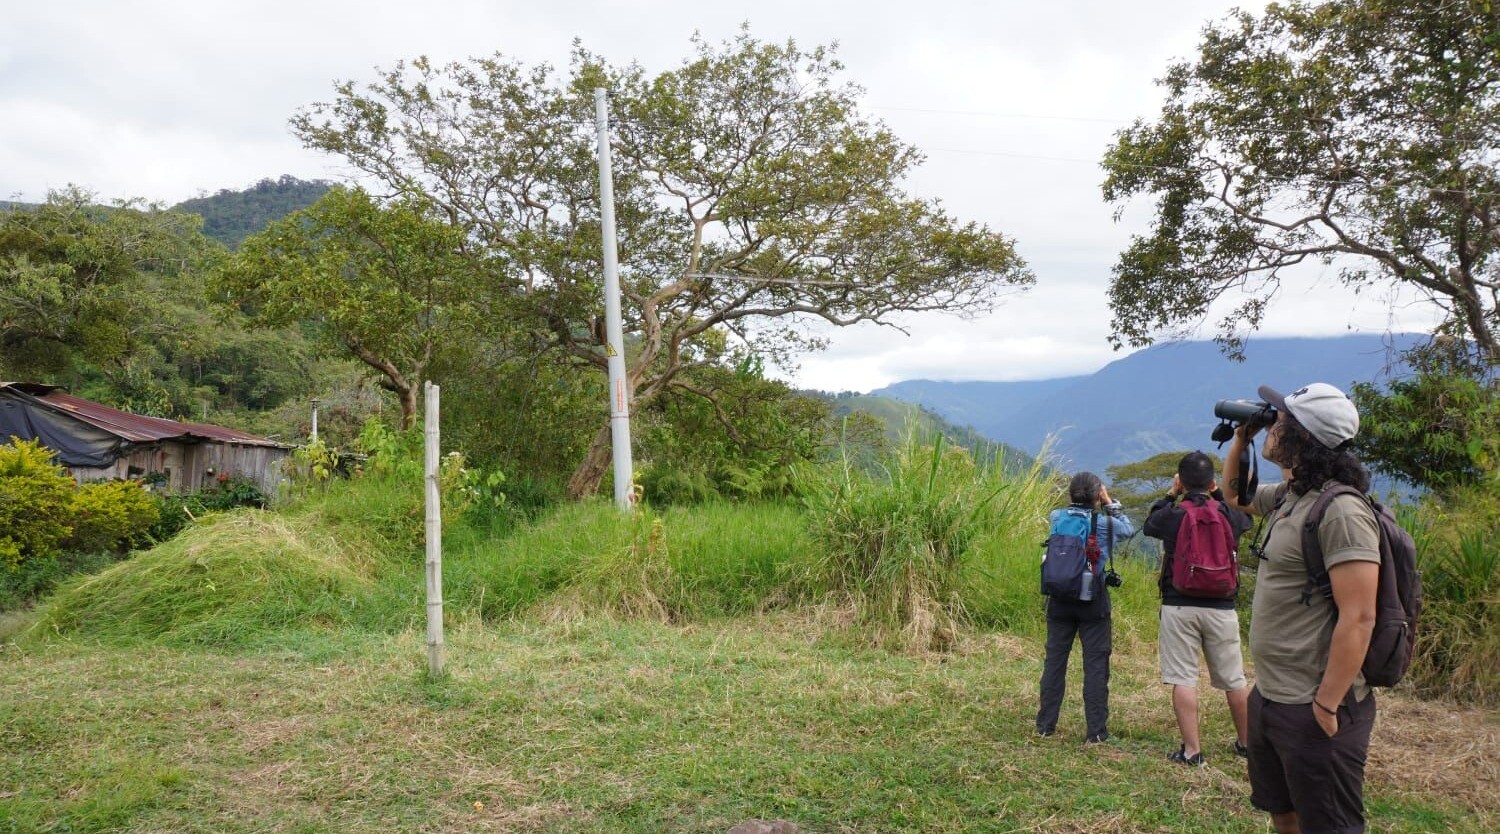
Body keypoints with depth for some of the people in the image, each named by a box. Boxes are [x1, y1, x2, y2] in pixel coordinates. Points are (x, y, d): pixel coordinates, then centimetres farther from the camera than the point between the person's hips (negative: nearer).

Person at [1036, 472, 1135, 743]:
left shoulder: (1056, 517, -2)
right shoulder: (1105, 522, -7)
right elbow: (1129, 529, 14)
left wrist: (1075, 500, 17)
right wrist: (1110, 503, 18)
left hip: (1059, 600, 3)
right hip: (1093, 602, -3)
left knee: (1054, 660, 11)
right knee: (1096, 664, 4)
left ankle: (1045, 725, 18)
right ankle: (1096, 730, 7)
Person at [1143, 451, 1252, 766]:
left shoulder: (1171, 514, -6)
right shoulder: (1229, 515, -1)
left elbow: (1148, 525, 16)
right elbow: (1246, 518, 24)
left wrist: (1171, 494, 18)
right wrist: (1218, 493, 22)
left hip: (1179, 607, -2)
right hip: (1221, 608, 2)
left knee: (1183, 679, 1)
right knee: (1234, 680, 14)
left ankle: (1191, 750, 0)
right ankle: (1246, 743, 28)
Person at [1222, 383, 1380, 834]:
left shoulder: (1341, 512, -21)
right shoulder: (1288, 497, 7)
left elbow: (1358, 619, -24)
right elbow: (1236, 494, 29)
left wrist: (1327, 707, -22)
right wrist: (1240, 439, 12)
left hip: (1311, 710, -9)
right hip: (1270, 696, 9)